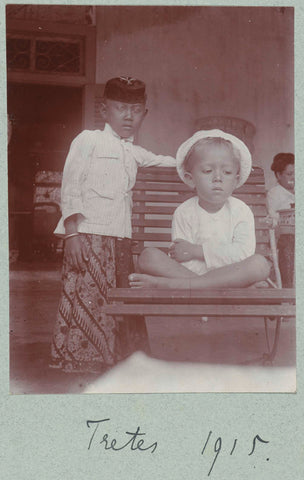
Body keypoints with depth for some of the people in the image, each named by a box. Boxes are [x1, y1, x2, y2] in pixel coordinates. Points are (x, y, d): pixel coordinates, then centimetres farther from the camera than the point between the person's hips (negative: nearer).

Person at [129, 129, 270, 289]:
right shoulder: (184, 212, 1)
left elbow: (244, 251, -15)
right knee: (148, 256, -19)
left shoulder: (242, 211, 2)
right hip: (187, 272, 0)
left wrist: (197, 250, -16)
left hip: (230, 275, 1)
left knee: (260, 264, -31)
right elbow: (181, 260, -8)